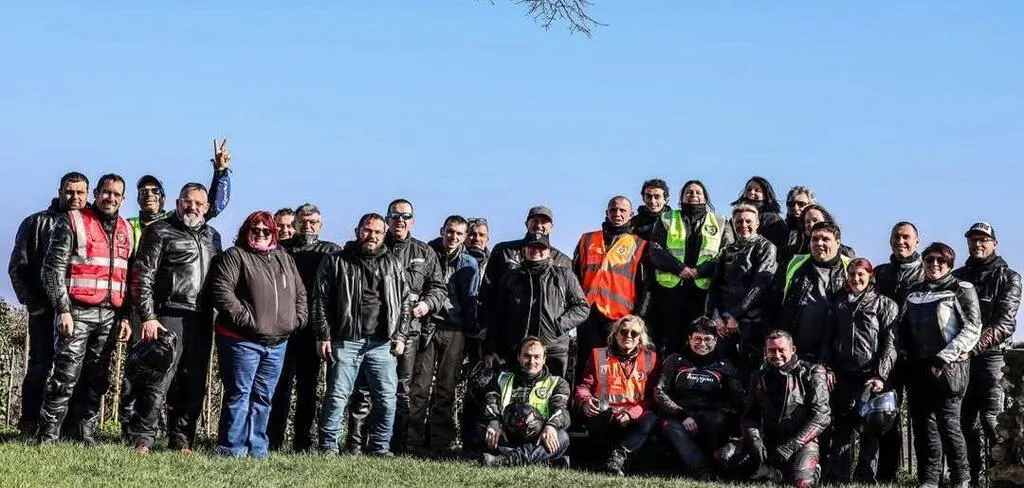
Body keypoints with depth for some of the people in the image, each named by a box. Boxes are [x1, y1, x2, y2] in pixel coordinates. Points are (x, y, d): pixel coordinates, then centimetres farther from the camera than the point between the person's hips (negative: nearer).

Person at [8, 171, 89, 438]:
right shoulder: (37, 223, 8)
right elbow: (17, 266, 5)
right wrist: (33, 303, -4)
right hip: (46, 309, -2)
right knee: (41, 366, -4)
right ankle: (30, 426, 0)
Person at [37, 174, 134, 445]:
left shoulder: (126, 231, 16)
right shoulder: (72, 222, 0)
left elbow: (129, 278, 18)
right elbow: (53, 268, -5)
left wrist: (125, 316, 10)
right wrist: (63, 310, -12)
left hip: (110, 316, 5)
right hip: (78, 312, -5)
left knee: (97, 381, 6)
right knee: (65, 378, -9)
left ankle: (87, 435, 12)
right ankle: (47, 439, -6)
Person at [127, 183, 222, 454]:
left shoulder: (212, 237, 20)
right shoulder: (160, 232, 2)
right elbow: (142, 277, -4)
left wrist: (217, 316, 14)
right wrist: (147, 317, -11)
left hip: (201, 320, 6)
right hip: (170, 317, -6)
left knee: (193, 386, 7)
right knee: (158, 382, -9)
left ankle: (182, 442, 14)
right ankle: (142, 441, -5)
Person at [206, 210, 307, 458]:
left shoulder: (285, 259, 18)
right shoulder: (234, 256, -2)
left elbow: (300, 293, 23)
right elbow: (221, 291, -14)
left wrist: (298, 318, 7)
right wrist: (245, 318, -18)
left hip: (277, 342, 6)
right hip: (242, 340, -6)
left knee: (263, 396, 9)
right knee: (239, 394, -3)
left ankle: (257, 447, 15)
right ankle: (232, 448, 1)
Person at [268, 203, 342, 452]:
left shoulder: (331, 252, 9)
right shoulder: (281, 250, 8)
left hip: (312, 330, 1)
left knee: (308, 388, 7)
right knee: (281, 386, -3)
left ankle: (304, 445, 12)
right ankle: (273, 443, -1)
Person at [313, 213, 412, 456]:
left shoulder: (394, 264, 13)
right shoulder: (336, 262, 5)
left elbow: (405, 302, 14)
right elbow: (321, 301, 4)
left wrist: (400, 336, 5)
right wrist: (323, 336, -3)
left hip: (382, 344, 2)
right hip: (345, 341, -2)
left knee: (387, 398, 0)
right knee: (337, 396, -2)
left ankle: (380, 448, 11)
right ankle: (328, 447, 8)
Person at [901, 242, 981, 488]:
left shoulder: (962, 290, 0)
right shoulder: (914, 293, 16)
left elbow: (972, 329, -9)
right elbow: (904, 329, 22)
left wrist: (944, 358, -15)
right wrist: (905, 355, 6)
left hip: (949, 367, -5)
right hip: (919, 367, 5)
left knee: (948, 423, -8)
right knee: (922, 423, 4)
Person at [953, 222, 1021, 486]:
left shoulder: (1008, 278, 3)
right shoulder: (957, 277, 16)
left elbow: (1005, 323, -9)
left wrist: (975, 346, -22)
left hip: (992, 356, -4)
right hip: (961, 358, 4)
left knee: (991, 420, -9)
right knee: (968, 422, 5)